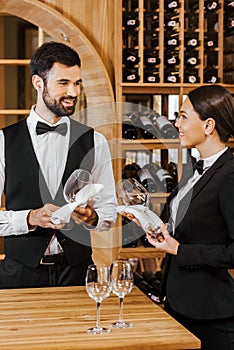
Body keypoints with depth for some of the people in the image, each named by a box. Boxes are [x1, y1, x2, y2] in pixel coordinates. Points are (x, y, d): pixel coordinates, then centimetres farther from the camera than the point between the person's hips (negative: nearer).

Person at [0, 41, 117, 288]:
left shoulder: (95, 142, 3)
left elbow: (109, 211, 6)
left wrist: (91, 218, -15)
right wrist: (30, 218, -18)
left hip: (76, 271, 1)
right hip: (21, 271, -1)